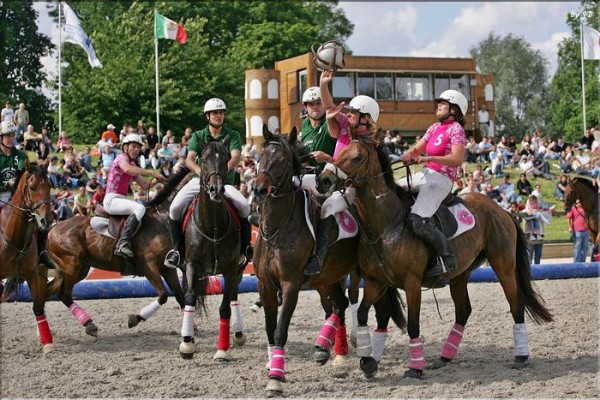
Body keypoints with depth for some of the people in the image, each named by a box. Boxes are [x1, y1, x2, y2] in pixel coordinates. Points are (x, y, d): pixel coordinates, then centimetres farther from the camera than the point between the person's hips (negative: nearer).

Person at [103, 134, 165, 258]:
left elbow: (145, 186, 20)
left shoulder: (133, 165, 23)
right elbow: (127, 169, -28)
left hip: (123, 200, 9)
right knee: (140, 208, -31)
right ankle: (123, 243, -38)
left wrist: (157, 179, 0)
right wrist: (151, 172, -29)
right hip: (112, 199, -9)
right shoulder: (121, 157, -2)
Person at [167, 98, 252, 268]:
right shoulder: (198, 136, 9)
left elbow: (236, 155, -12)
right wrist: (198, 169, -31)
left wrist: (228, 166, -36)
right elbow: (189, 159, -6)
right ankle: (178, 249, -3)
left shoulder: (233, 135, 6)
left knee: (244, 206, -29)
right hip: (200, 180, 1)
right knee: (175, 208, -22)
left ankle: (245, 246, -5)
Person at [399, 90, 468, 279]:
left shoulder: (456, 129, -7)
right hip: (426, 174, 9)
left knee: (418, 220, -27)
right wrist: (409, 155, -8)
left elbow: (457, 159, -18)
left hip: (441, 179, -9)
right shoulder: (435, 127, 18)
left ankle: (447, 258, -19)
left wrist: (428, 158, -25)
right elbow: (417, 148, 15)